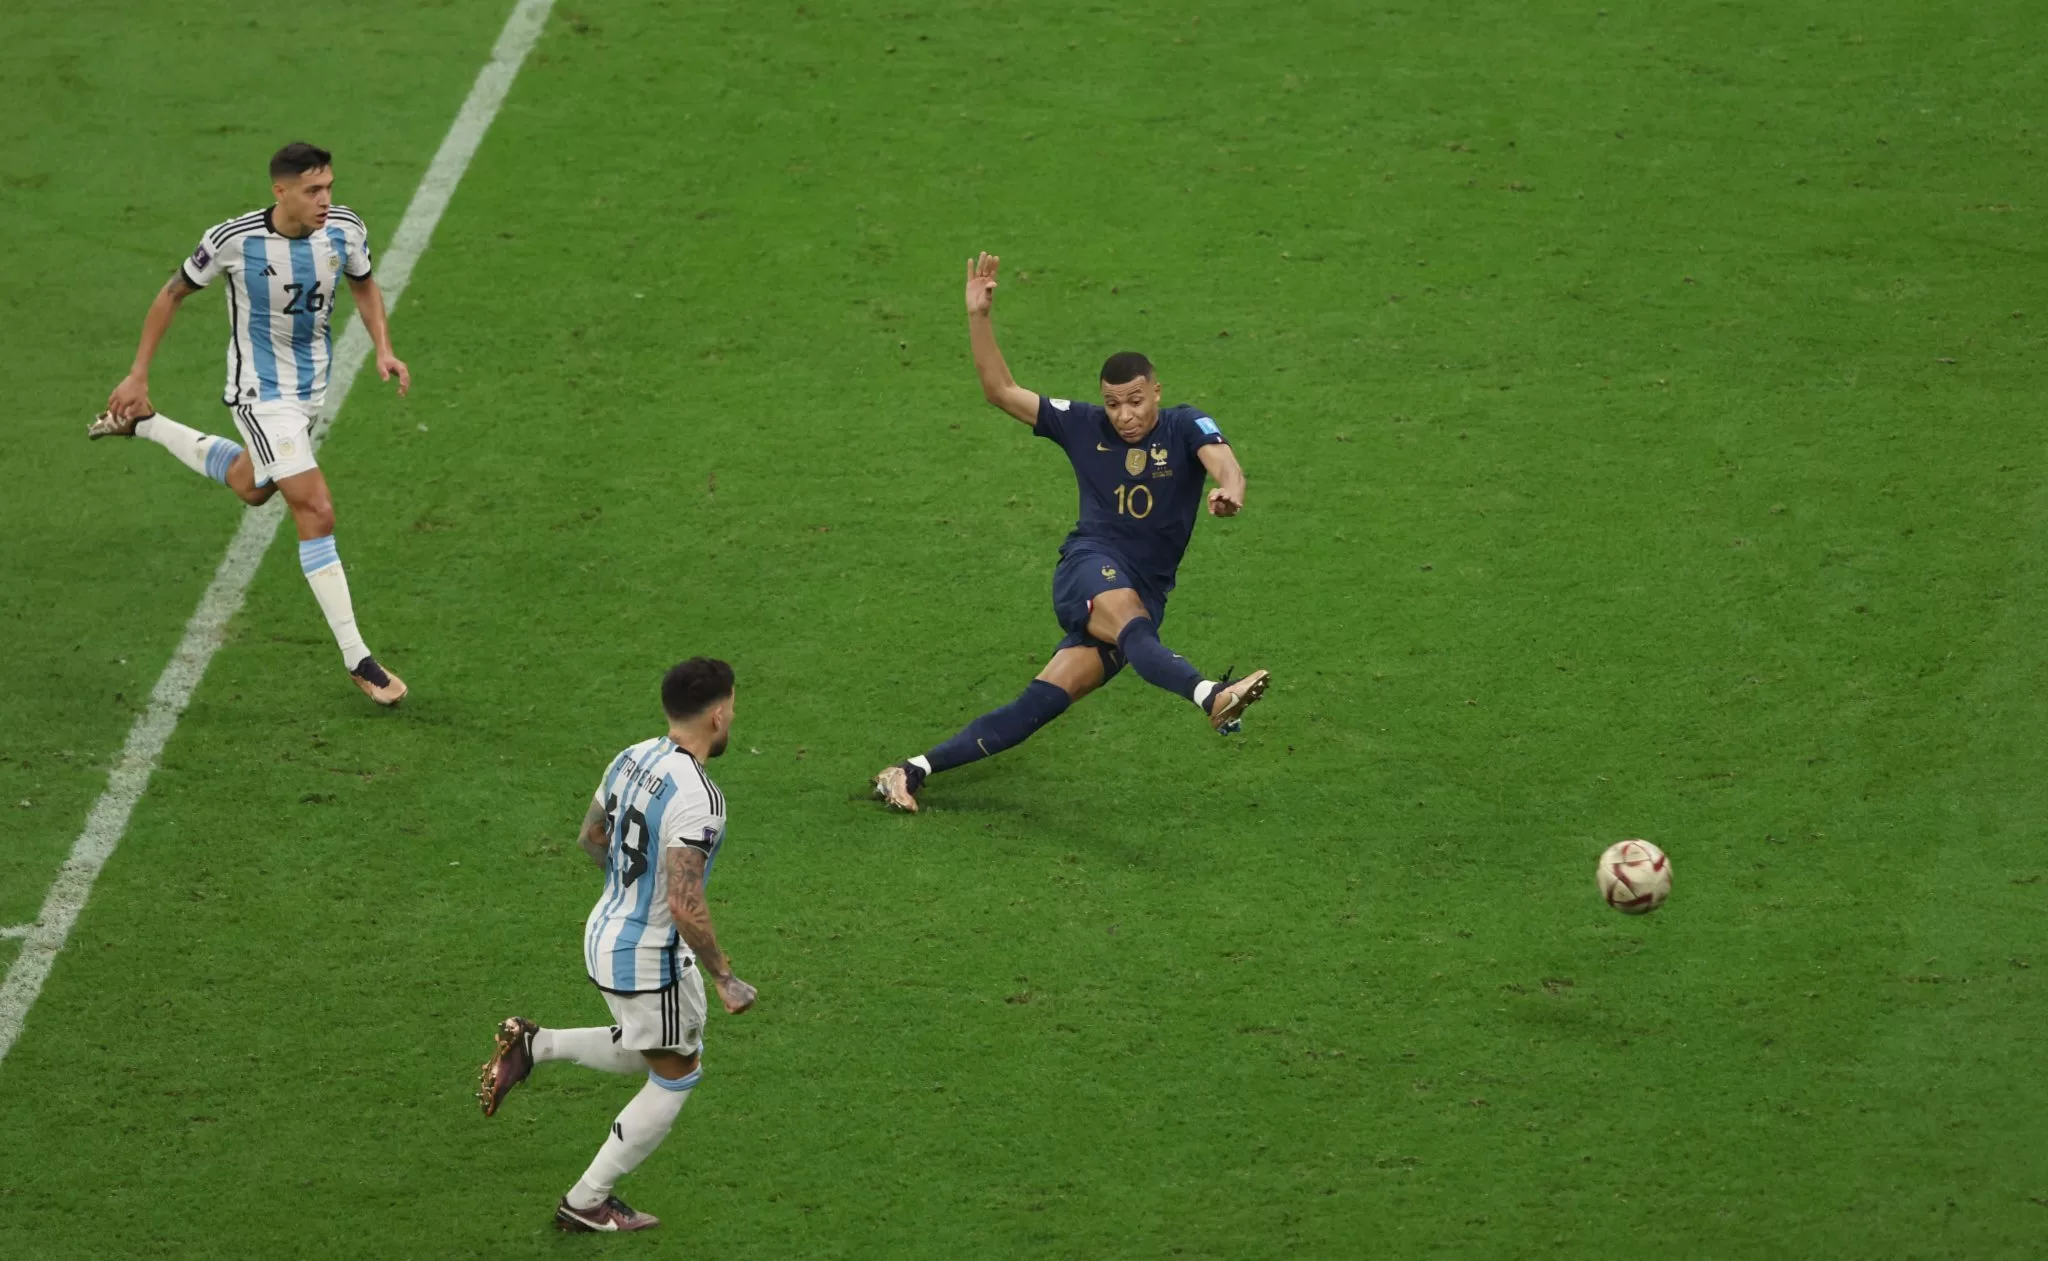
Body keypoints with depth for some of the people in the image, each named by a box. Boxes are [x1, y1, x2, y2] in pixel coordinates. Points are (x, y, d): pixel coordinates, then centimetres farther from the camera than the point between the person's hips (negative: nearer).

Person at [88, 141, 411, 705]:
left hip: (311, 385, 6)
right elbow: (173, 294, -8)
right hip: (261, 393, -6)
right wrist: (138, 376, -4)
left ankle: (143, 425, 50)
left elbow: (364, 285, 9)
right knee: (316, 512, -15)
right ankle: (357, 660, -9)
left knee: (251, 486, 28)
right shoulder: (234, 240, -25)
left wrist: (384, 350, -6)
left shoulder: (345, 229, -14)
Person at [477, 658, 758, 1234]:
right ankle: (586, 1203, 20)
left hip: (606, 932, 9)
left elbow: (591, 836, 15)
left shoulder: (633, 759, -1)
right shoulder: (696, 796, -27)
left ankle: (533, 1045, 17)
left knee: (652, 1054, 29)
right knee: (675, 1077, 11)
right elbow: (685, 906, -31)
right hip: (651, 957, -9)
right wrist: (724, 978, -20)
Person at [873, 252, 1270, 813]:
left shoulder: (1185, 427, 0)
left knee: (1042, 703, -7)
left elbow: (1219, 457, -21)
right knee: (1129, 616, -37)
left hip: (1144, 594, 1)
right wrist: (980, 318, -4)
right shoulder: (1084, 426, 5)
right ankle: (1212, 698, -66)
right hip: (1090, 567, -1)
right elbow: (1002, 391, 7)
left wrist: (1229, 487, -46)